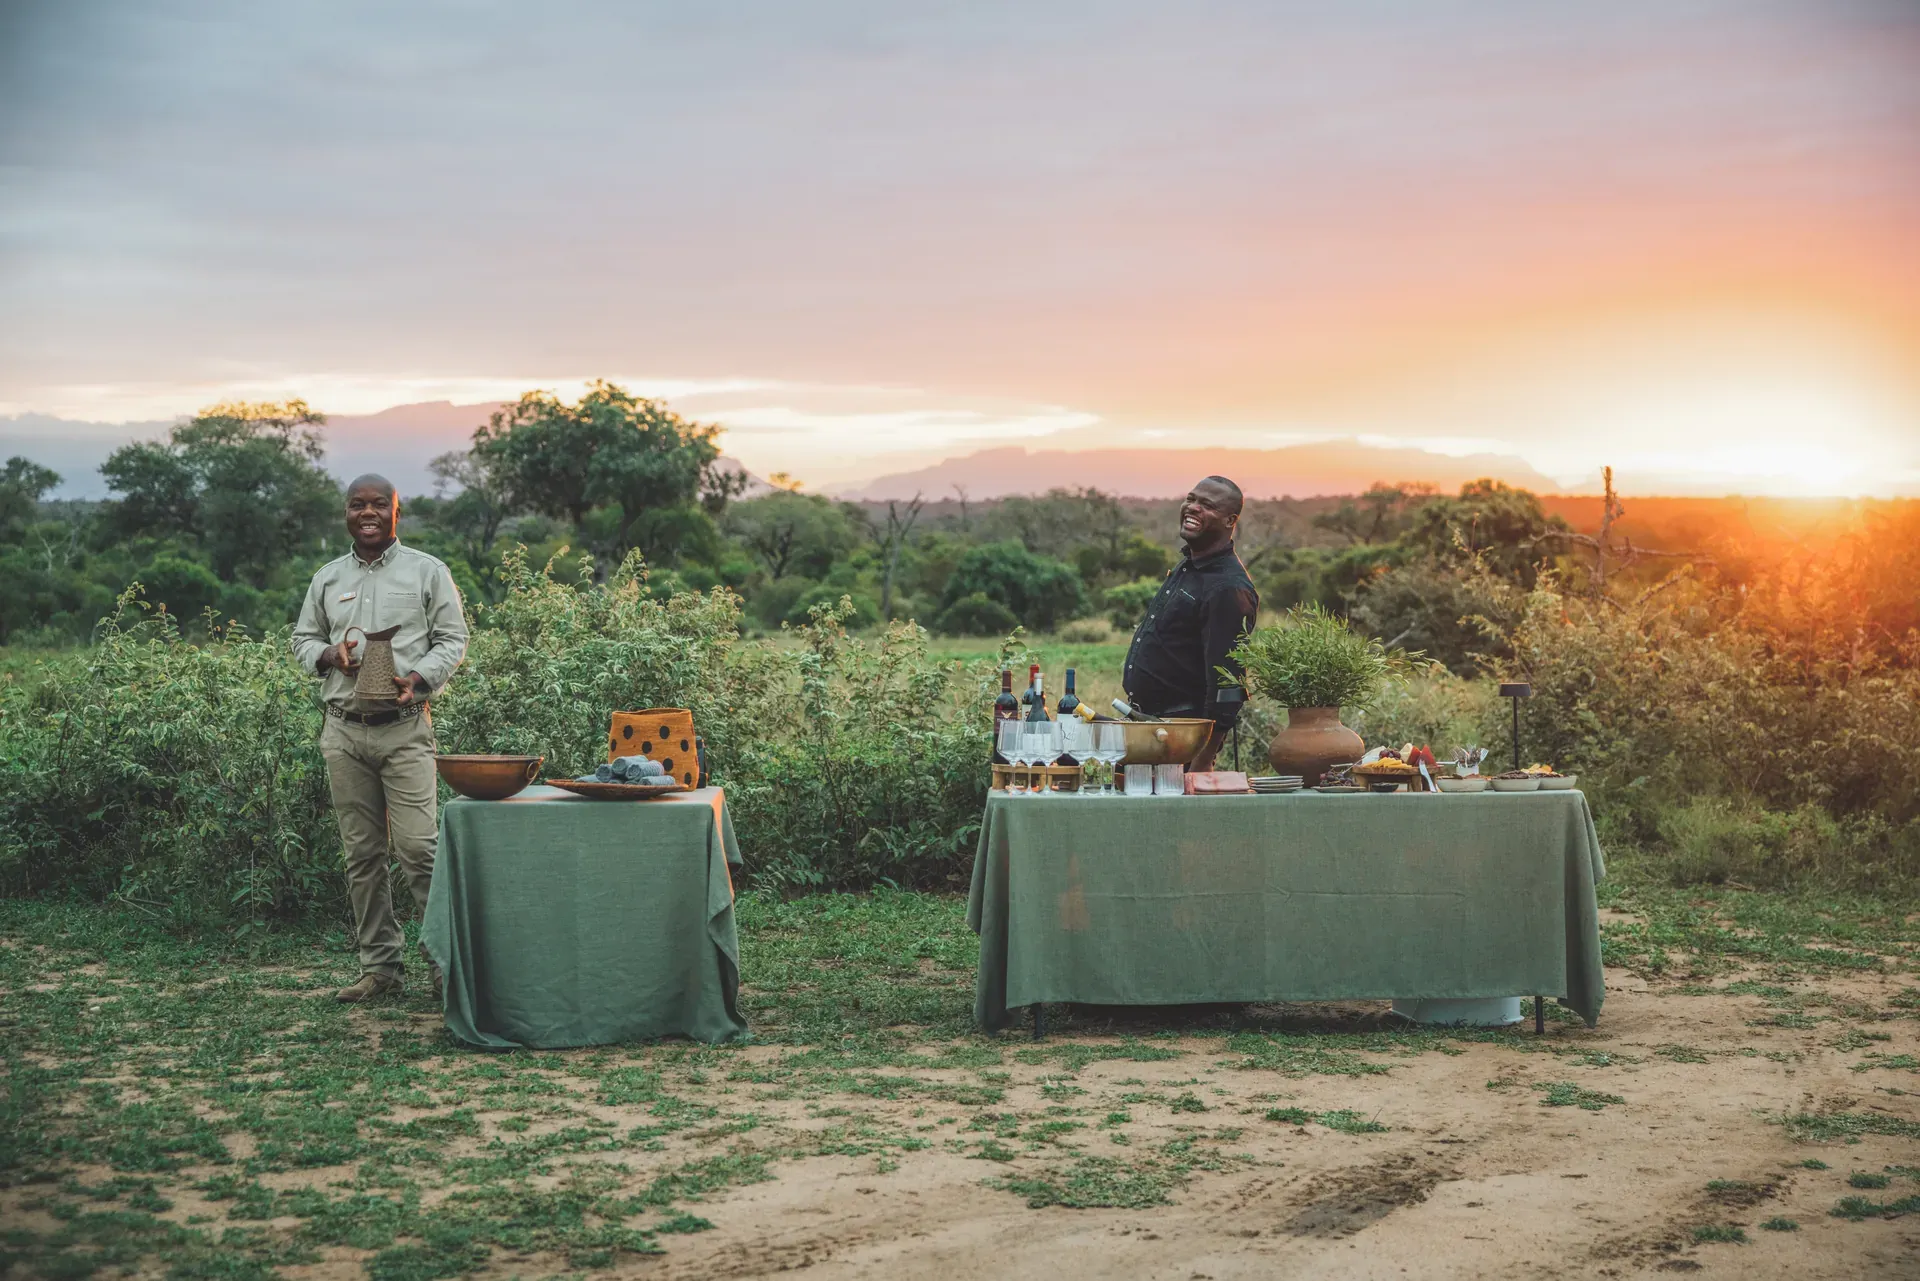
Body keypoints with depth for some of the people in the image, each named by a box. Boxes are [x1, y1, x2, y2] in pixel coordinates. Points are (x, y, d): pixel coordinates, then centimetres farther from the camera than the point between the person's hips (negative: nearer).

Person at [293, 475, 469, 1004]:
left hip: (404, 727, -4)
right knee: (361, 854, 6)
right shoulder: (327, 578, 15)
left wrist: (418, 679, -14)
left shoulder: (427, 572, 5)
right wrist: (329, 654, -2)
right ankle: (379, 966, 13)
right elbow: (303, 638, 21)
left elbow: (452, 640, 4)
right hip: (343, 731, 4)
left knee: (419, 848, -12)